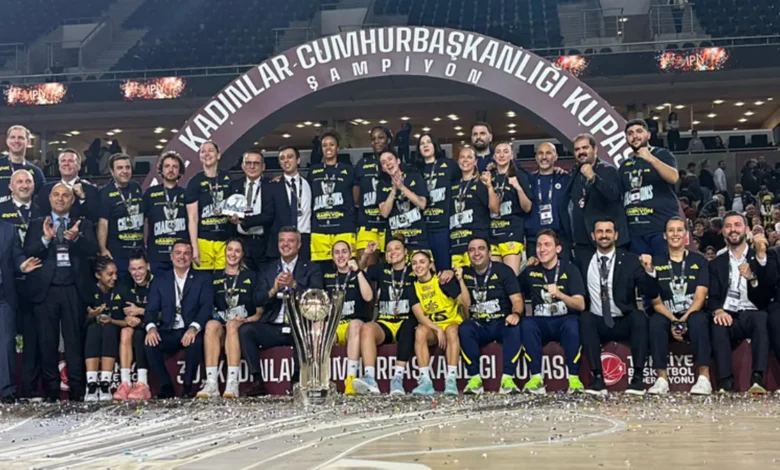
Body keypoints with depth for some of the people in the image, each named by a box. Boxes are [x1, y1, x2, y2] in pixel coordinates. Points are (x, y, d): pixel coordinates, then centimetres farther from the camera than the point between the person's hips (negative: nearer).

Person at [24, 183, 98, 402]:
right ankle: (51, 390, 9)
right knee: (47, 342, 2)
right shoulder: (37, 224, 12)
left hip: (74, 290, 0)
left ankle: (77, 390, 4)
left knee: (75, 341, 0)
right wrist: (45, 239, -20)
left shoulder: (83, 225, 12)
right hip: (45, 290, 0)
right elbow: (28, 252, -1)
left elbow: (93, 250, -4)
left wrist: (76, 238, -24)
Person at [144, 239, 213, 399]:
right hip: (168, 333, 2)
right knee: (149, 343, -28)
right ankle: (166, 385, -9)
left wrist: (194, 328, -24)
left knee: (195, 343, -35)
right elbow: (151, 309, 6)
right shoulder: (160, 280, 15)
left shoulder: (203, 278, 9)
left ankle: (188, 386, -13)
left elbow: (207, 306, -5)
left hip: (191, 332, -2)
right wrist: (151, 328, -18)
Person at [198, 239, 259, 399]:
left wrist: (247, 320, -11)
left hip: (244, 325, -2)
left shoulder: (251, 276, 14)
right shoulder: (216, 278, 20)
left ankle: (232, 383, -47)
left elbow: (260, 310, 8)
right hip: (221, 321, 2)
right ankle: (211, 383, -44)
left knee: (232, 325, -37)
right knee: (211, 325, -34)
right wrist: (214, 315, -5)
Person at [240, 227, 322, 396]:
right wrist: (273, 290, -15)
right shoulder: (268, 271, 18)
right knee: (245, 329, -23)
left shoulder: (311, 269, 11)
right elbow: (257, 300, 6)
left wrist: (294, 285, -21)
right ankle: (257, 381, -21)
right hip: (272, 328, 3)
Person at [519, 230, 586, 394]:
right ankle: (536, 377, -32)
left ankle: (574, 377, -29)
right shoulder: (530, 272, 9)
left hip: (564, 321, -2)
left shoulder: (570, 270, 1)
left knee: (572, 323, -35)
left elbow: (580, 305, -11)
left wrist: (560, 294, -26)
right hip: (541, 324, 2)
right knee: (526, 323, -30)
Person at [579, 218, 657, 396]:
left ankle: (638, 377, -28)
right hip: (597, 323, 1)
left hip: (625, 323, -1)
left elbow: (650, 293, -5)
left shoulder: (630, 261, 3)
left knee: (639, 316, -30)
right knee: (585, 318, -30)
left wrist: (649, 271, -22)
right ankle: (598, 377, -30)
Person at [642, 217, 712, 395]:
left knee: (698, 320, -35)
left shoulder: (699, 261, 7)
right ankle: (662, 378, -32)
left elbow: (700, 297, -3)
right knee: (655, 322, -33)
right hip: (667, 316, 1)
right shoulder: (656, 262, 8)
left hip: (692, 315, 0)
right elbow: (655, 300, 1)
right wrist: (673, 320, -17)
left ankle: (704, 377, -34)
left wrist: (684, 319, -20)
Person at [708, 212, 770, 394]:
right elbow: (712, 297, 5)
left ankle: (758, 378, -43)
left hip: (754, 315, -1)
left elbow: (766, 296, -1)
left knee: (762, 318, -35)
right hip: (729, 317, 1)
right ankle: (725, 383, -38)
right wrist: (718, 310, -20)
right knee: (718, 326, -33)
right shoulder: (716, 264, 17)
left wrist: (752, 278, -22)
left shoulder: (760, 258, 11)